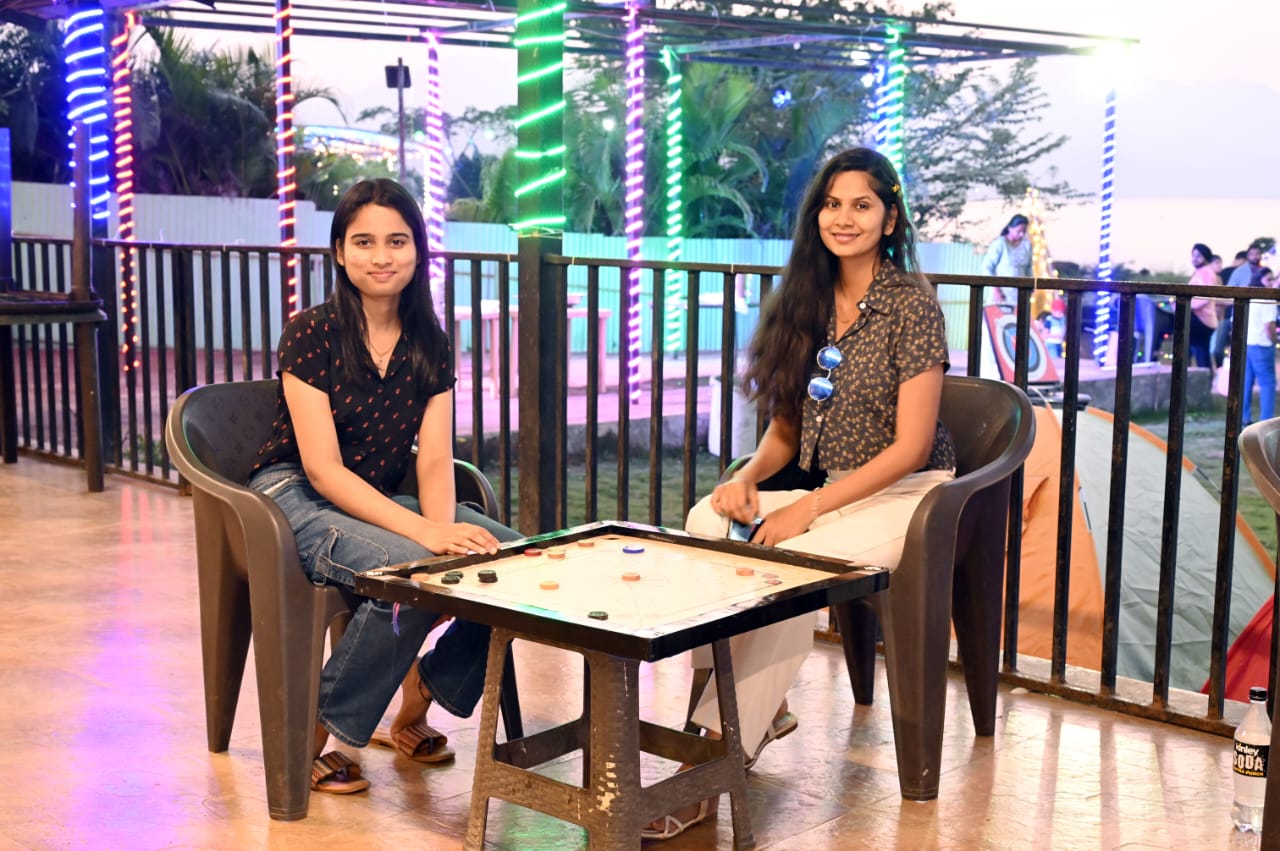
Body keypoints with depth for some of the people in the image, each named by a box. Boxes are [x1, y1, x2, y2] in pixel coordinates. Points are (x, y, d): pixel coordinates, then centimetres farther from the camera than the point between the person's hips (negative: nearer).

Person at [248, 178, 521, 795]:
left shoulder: (430, 344, 3)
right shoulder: (311, 334, -13)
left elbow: (434, 460, -1)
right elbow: (323, 469, -19)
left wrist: (445, 524, -23)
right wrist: (424, 531, -30)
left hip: (382, 502, 6)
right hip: (295, 498, -5)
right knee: (409, 568, -35)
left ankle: (421, 696, 6)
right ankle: (313, 737, -15)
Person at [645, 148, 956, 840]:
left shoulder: (910, 303, -11)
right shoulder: (806, 302, 9)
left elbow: (911, 447, -14)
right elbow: (787, 426, 13)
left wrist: (809, 509, -19)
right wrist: (747, 478, -9)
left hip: (905, 494, -6)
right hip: (826, 489, 6)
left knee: (790, 563, -32)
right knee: (707, 521, -19)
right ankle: (760, 707, -10)